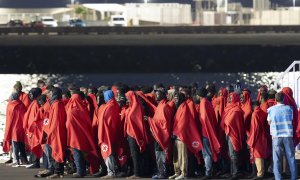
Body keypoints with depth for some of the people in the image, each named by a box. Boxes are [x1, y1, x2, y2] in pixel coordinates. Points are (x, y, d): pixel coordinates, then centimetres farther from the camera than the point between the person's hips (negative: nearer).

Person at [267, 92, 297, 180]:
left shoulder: (271, 110, 0)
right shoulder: (289, 108, 1)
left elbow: (269, 122, 7)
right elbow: (291, 121, 7)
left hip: (276, 136, 0)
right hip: (288, 136, 1)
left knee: (277, 159, 3)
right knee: (291, 158, 8)